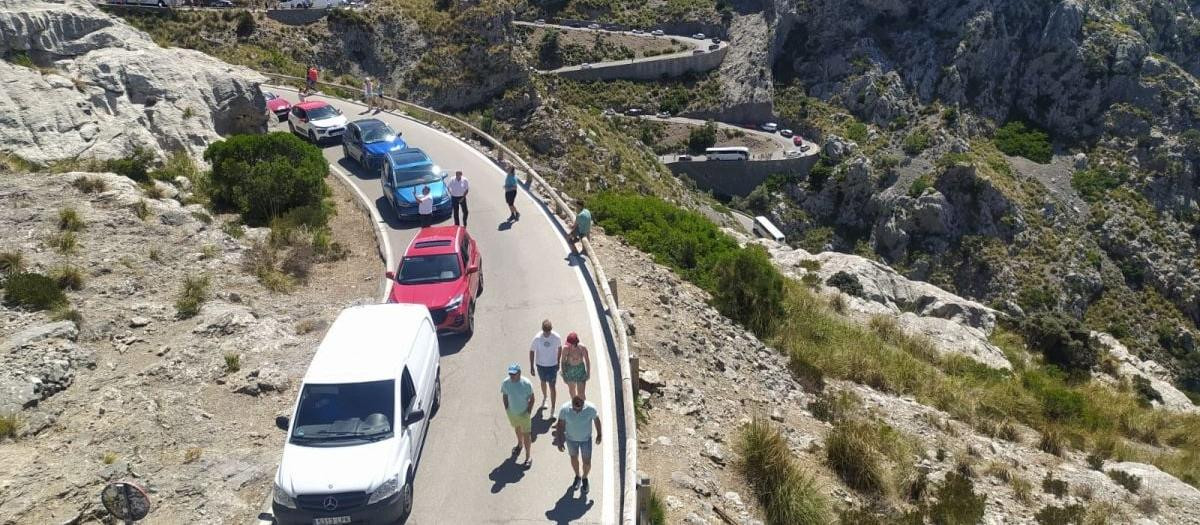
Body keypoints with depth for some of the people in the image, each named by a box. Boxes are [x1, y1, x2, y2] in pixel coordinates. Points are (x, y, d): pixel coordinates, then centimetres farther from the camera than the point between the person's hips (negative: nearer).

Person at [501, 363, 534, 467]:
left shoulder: (527, 384, -26)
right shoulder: (505, 383, -18)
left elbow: (532, 398, -13)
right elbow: (504, 396, -1)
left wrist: (529, 412, -13)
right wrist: (506, 409, -1)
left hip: (524, 413, -3)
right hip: (512, 412, 3)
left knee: (526, 434, 7)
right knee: (517, 429, 29)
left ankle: (527, 456, 24)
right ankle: (519, 444, 56)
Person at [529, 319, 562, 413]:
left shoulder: (557, 337, -18)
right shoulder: (537, 338, -20)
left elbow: (559, 348, 1)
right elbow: (532, 352, -9)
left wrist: (558, 362, 8)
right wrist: (532, 367, -9)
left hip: (552, 365, -1)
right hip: (540, 365, 2)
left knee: (552, 386, -2)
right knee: (543, 382, 24)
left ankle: (552, 411, 4)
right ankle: (544, 397, 53)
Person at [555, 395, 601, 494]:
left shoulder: (590, 408, -30)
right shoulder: (564, 409, -29)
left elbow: (596, 419, -10)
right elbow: (560, 424, -14)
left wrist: (599, 435, 3)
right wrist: (559, 441, -10)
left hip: (586, 438, -1)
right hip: (571, 438, 1)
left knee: (587, 462, 9)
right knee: (574, 458, 22)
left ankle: (585, 478, 42)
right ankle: (577, 477, 51)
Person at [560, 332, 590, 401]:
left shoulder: (583, 348, -25)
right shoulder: (566, 348, -24)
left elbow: (587, 360, -9)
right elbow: (563, 361, -10)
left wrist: (588, 373, 0)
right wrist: (563, 374, -6)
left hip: (580, 370, -2)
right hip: (569, 370, 2)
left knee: (581, 394, -6)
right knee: (571, 390, 24)